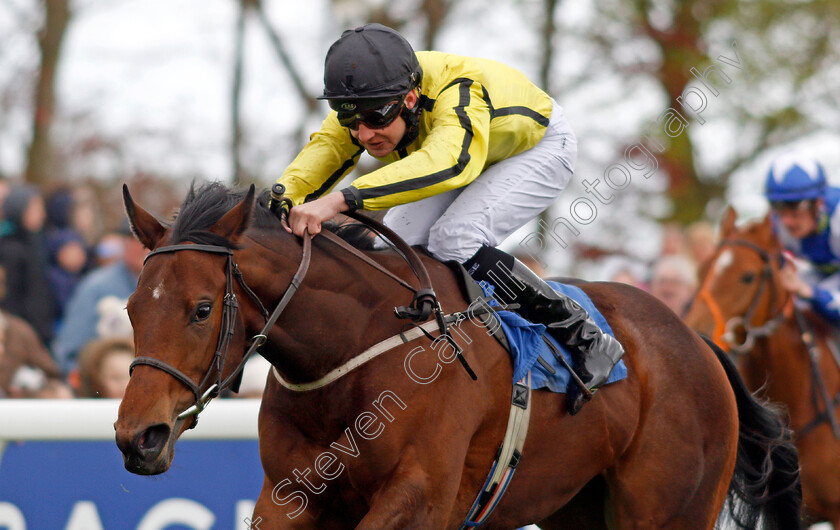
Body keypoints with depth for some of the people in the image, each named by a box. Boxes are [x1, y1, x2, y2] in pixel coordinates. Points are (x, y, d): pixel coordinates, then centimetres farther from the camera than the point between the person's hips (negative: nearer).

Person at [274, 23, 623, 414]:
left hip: (538, 147, -7)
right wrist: (282, 197, -51)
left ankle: (585, 339, -18)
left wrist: (341, 199, -74)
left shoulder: (457, 92, -46)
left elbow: (447, 162, -64)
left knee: (454, 240, -28)